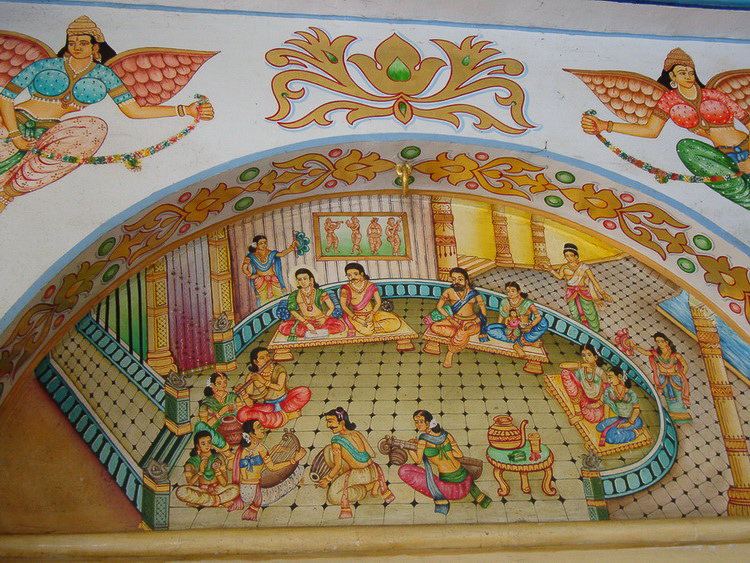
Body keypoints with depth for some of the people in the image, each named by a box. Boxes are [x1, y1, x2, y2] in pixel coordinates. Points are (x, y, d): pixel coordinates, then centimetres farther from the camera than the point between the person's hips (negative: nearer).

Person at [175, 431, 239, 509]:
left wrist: (217, 471, -27)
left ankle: (198, 502, -20)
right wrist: (201, 471, -24)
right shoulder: (192, 462, -4)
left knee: (235, 489, -28)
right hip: (200, 491, 0)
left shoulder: (218, 458, -4)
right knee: (181, 491, -28)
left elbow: (224, 484, -10)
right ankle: (219, 500, -21)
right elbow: (190, 483, -12)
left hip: (217, 490, 0)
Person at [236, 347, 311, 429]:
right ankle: (286, 416, -25)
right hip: (266, 407, 0)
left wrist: (264, 381, -34)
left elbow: (280, 388, -25)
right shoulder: (251, 377, -11)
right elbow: (250, 404, -14)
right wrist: (243, 394, -32)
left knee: (305, 392, -21)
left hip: (283, 403, 0)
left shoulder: (279, 369, -9)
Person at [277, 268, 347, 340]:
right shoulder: (294, 295, -2)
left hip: (320, 320, 0)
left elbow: (331, 308, 2)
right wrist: (307, 324, -22)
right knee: (282, 327, -24)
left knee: (341, 326, -29)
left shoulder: (320, 293, -3)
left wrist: (324, 318, -14)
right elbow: (292, 310, -12)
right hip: (304, 321, 0)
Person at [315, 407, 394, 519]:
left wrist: (327, 479, 7)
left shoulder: (336, 440, -4)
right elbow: (372, 454, 12)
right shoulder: (357, 434, 10)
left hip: (358, 475, -5)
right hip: (373, 471, 5)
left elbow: (338, 465, -5)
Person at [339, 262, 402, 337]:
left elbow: (378, 302, 1)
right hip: (356, 315, -3)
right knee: (367, 332, -31)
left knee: (395, 322, -14)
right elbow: (343, 305, -9)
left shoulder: (371, 286, 0)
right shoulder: (346, 289, -5)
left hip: (371, 313, 3)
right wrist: (356, 318, -16)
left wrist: (372, 313, -15)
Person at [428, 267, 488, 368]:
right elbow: (439, 306, 2)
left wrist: (474, 322, -20)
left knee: (462, 333, -37)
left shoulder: (474, 294, -8)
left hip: (471, 321, -3)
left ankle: (450, 353, -12)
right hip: (455, 320, 3)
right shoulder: (449, 292, -4)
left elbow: (484, 313, -5)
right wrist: (449, 318, -12)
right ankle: (458, 335, -17)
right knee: (434, 327, -20)